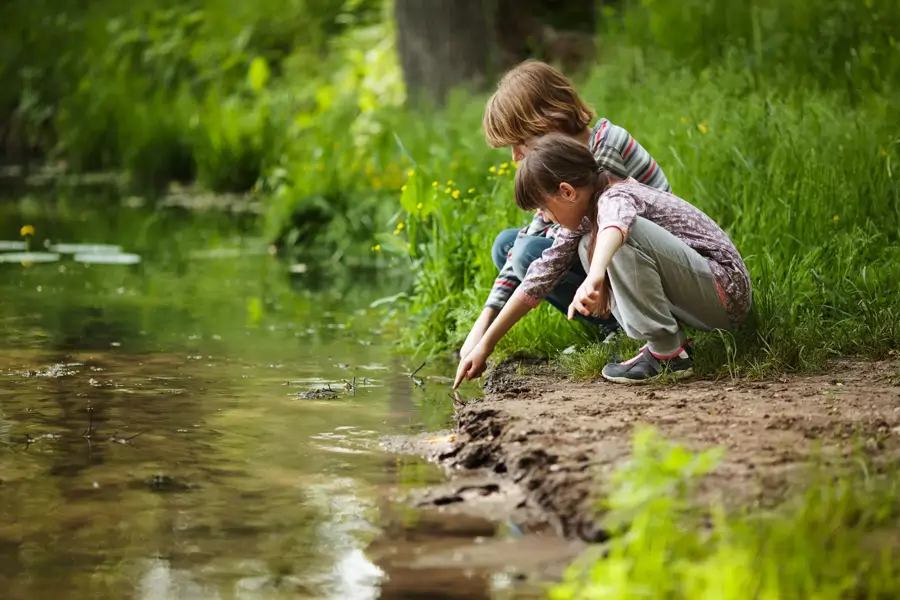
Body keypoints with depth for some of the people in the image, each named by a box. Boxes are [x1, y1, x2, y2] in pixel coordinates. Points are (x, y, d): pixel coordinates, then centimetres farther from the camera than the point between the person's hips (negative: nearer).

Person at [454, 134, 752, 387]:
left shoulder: (617, 197, -18)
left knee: (627, 236, -29)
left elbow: (615, 223, -43)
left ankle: (669, 354, -18)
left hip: (727, 291, -9)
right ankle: (669, 338, 1)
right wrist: (485, 345, 12)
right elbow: (540, 277, 12)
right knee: (588, 247, 10)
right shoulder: (583, 217, 9)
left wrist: (594, 278, -62)